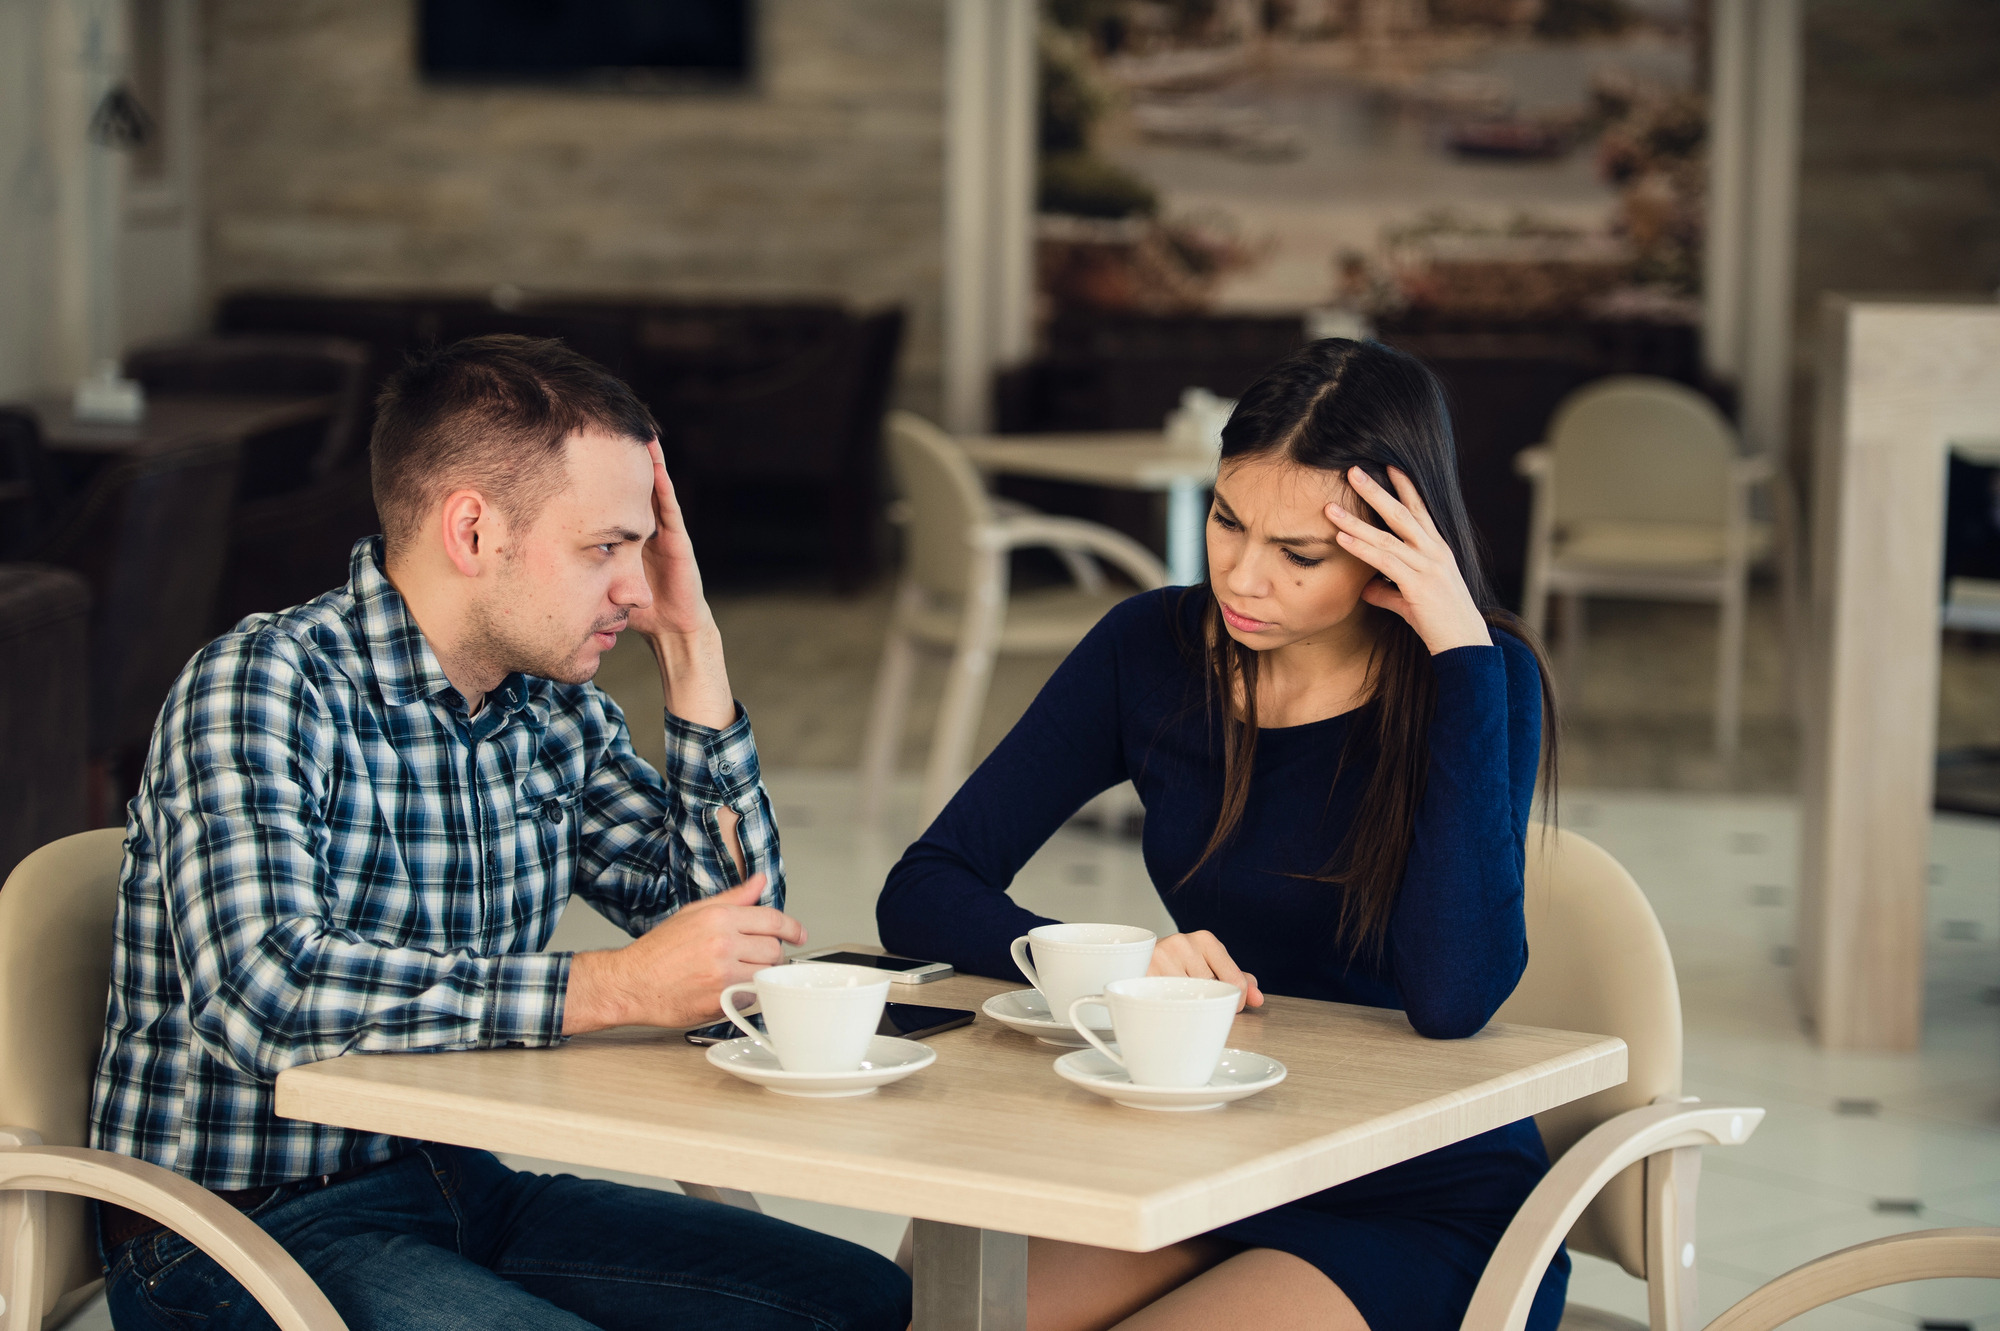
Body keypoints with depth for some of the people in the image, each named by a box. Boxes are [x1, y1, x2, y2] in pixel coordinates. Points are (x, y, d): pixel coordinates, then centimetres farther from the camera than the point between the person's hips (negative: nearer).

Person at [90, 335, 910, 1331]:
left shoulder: (554, 710, 6)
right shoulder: (263, 687, -16)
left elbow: (731, 922, 10)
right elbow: (263, 994, -30)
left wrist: (688, 644, 1)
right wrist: (614, 987, -29)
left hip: (457, 1192, 8)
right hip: (241, 1232, -8)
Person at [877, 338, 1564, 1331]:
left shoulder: (1479, 678, -11)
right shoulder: (1153, 650, 0)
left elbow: (1451, 1000, -27)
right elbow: (921, 896, 0)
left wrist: (1460, 648, -25)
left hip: (1430, 1211, -4)